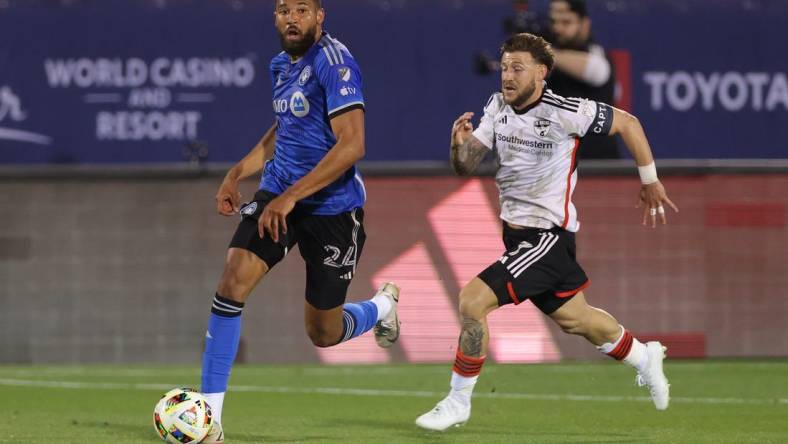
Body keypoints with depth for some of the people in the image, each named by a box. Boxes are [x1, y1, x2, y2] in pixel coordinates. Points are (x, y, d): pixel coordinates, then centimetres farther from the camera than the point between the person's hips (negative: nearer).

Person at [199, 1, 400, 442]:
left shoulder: (335, 63, -18)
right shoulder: (282, 65, 7)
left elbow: (351, 145, -25)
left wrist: (290, 197, -28)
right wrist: (237, 173, 12)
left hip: (332, 207, -6)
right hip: (278, 195, 6)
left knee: (324, 334, 7)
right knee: (232, 283, -17)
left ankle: (382, 306, 43)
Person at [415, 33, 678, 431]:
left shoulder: (564, 112, -19)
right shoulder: (497, 107, 0)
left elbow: (628, 124, -6)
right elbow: (466, 166, -1)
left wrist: (650, 183, 2)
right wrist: (460, 144, -24)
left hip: (548, 233, -8)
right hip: (516, 230, 8)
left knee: (473, 300, -19)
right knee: (574, 317, 24)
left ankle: (458, 402, -5)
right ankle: (644, 358, 49)